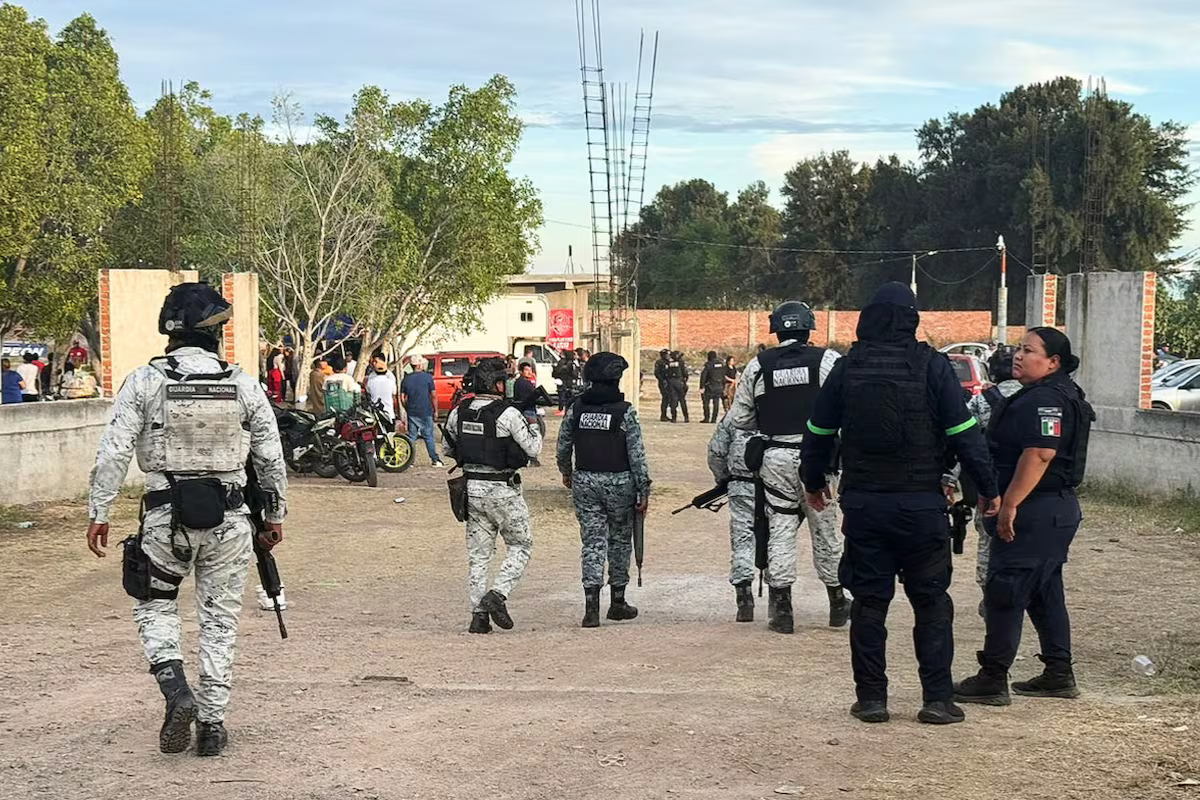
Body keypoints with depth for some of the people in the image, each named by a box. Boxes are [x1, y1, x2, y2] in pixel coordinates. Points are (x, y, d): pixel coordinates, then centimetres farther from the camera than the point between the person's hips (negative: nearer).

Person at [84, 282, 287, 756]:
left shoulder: (144, 382, -4)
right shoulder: (244, 386, 1)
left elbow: (113, 453, -7)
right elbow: (271, 459, 6)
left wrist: (99, 512, 1)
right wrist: (275, 516, 17)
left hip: (166, 517, -1)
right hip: (228, 520, 1)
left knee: (154, 604, 18)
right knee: (220, 619, 11)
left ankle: (177, 692, -1)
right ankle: (211, 721, 14)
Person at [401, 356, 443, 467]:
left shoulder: (406, 379, 5)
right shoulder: (427, 377, -6)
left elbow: (402, 398, 5)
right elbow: (434, 395, -6)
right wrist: (435, 410, 2)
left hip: (412, 413, 3)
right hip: (426, 412, -3)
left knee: (411, 437, 7)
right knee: (429, 437, 3)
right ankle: (434, 460, 5)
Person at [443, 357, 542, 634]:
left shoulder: (459, 413, 3)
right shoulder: (507, 414, -15)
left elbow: (447, 448, 15)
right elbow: (533, 449, -10)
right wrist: (533, 429, 10)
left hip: (471, 487, 6)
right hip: (502, 489, -5)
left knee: (478, 553, 11)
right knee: (521, 546, 10)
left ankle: (479, 614, 10)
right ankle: (498, 594, -7)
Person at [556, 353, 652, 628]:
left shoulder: (575, 408, 0)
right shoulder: (625, 411, -11)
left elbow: (563, 447, 10)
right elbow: (637, 455, -11)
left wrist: (566, 472, 29)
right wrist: (644, 491, -5)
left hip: (584, 482, 3)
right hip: (618, 482, -2)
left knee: (592, 542, 3)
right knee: (620, 541, 14)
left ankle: (591, 607, -9)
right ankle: (617, 602, 23)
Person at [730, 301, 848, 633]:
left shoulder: (758, 366, 2)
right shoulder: (827, 360, -3)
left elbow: (739, 418, 8)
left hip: (775, 457, 1)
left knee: (780, 530, 6)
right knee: (825, 529, 12)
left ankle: (781, 608, 4)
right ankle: (837, 603, 23)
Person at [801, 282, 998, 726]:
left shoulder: (847, 369, 2)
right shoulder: (932, 366, -6)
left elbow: (819, 434, 10)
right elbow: (964, 434, -6)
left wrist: (814, 481, 27)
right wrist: (988, 489, 4)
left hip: (863, 502, 2)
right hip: (921, 503, -2)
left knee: (869, 601, 9)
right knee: (931, 600, 8)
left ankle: (871, 697, 11)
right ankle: (938, 699, 8)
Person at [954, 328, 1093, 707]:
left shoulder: (1046, 400, -18)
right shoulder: (1039, 397, 17)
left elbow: (1039, 454, -28)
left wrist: (1009, 505, -27)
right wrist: (1005, 502, 25)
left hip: (1035, 514, -11)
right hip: (1055, 511, 11)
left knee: (1004, 594, -7)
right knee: (1045, 593, 16)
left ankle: (992, 679, -3)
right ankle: (1059, 675, 23)